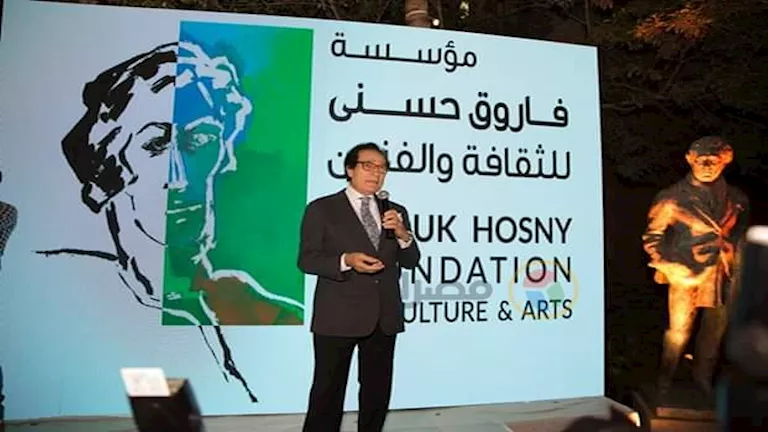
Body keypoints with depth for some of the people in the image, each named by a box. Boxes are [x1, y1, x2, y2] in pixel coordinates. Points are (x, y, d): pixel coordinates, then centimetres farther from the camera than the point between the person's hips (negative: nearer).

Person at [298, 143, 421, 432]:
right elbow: (307, 260, -8)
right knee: (328, 390, 6)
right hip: (338, 317, -4)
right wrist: (346, 260, -24)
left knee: (378, 391, 16)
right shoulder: (321, 209, -3)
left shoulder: (395, 212, 11)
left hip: (383, 317, 5)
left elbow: (410, 261, 9)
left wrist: (403, 234, -12)